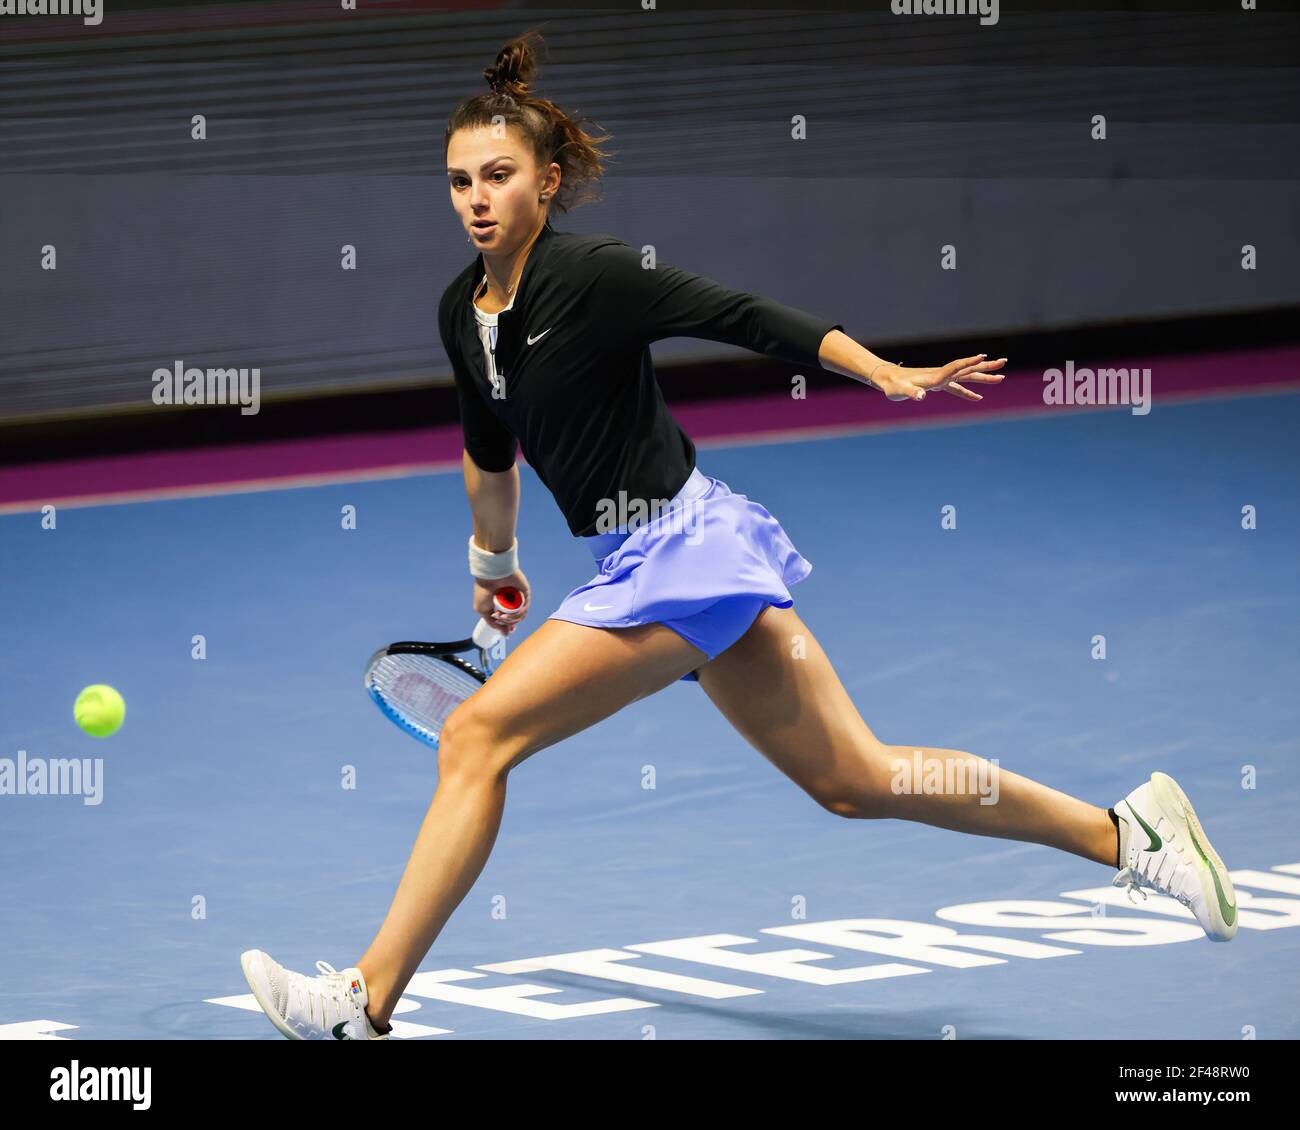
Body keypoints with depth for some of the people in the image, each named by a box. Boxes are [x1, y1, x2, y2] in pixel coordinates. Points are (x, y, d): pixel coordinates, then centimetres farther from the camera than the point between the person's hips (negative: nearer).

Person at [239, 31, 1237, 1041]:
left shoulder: (587, 273, -16)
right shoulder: (462, 311, 8)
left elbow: (748, 318, -16)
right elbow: (490, 455, 25)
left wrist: (890, 375, -24)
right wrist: (494, 563, 37)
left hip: (685, 546, -9)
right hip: (644, 562, 9)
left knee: (477, 735, -13)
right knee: (853, 780, 13)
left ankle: (365, 1003, -10)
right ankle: (1127, 833, 21)